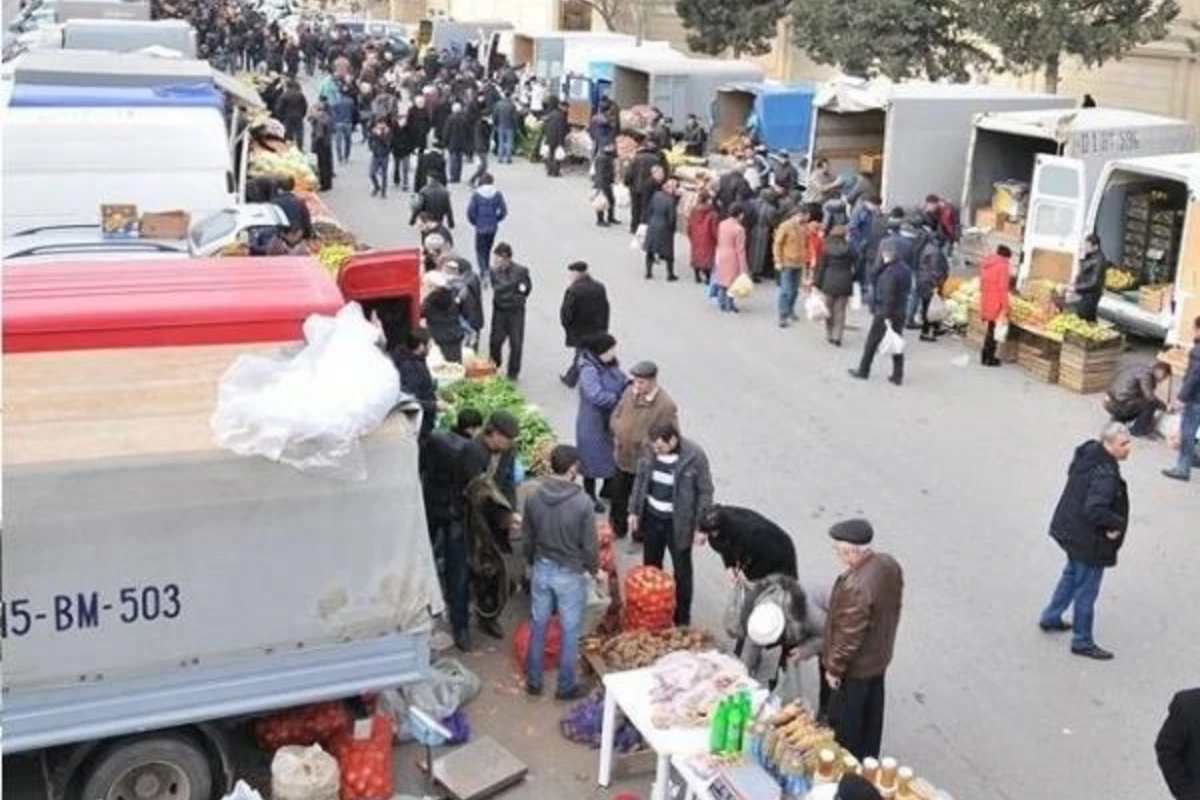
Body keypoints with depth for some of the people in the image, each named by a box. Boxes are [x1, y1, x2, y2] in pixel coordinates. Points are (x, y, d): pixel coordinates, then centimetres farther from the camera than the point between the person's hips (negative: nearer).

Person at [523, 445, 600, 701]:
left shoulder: (533, 498, -9)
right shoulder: (582, 502, -22)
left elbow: (527, 539, 2)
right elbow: (590, 544, -13)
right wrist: (594, 568, 6)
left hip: (542, 569, 4)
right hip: (570, 574, -4)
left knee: (538, 626, 18)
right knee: (570, 632, 11)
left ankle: (533, 681, 30)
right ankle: (566, 687, 22)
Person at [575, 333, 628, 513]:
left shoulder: (610, 365, -2)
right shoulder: (589, 371, -28)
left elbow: (622, 379, 10)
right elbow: (597, 397, -36)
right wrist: (620, 397, -24)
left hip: (612, 419, 8)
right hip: (593, 422, -8)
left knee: (612, 453, 22)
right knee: (593, 458, 8)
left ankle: (607, 489, 44)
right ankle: (590, 496, 27)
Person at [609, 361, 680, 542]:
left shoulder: (666, 405, -24)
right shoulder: (629, 392, -6)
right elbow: (615, 416, 7)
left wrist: (643, 443, -22)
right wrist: (619, 433, -9)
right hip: (622, 457, 5)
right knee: (618, 497, 24)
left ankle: (640, 537, 38)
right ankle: (617, 530, 47)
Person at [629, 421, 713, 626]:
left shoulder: (694, 456, -23)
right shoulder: (649, 450, -10)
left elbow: (705, 492, -13)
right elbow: (640, 480, 5)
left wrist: (701, 525, -12)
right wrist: (634, 510, 7)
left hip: (678, 523, -4)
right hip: (651, 517, 4)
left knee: (681, 572, 10)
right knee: (650, 567, 20)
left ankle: (682, 620, 24)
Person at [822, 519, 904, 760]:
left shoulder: (856, 587, -38)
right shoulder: (889, 564, -11)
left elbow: (849, 637, -29)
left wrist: (834, 668, -14)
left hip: (855, 668, -8)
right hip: (879, 658, 9)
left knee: (844, 725, 14)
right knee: (871, 715, 27)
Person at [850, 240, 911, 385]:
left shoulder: (890, 273, -24)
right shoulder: (905, 269, 4)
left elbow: (888, 297, -25)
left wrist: (887, 316, -23)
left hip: (885, 312, -8)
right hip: (901, 312, 8)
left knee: (872, 342, 8)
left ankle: (863, 371, 19)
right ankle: (898, 375, 15)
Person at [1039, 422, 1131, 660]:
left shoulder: (1088, 451, -3)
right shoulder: (1105, 474, -31)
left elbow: (1072, 471, 14)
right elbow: (1094, 510, -37)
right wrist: (1117, 524, -18)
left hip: (1072, 530, 10)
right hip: (1089, 541, -10)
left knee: (1072, 574, 29)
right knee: (1086, 589, 6)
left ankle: (1050, 618, 44)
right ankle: (1082, 641, 21)